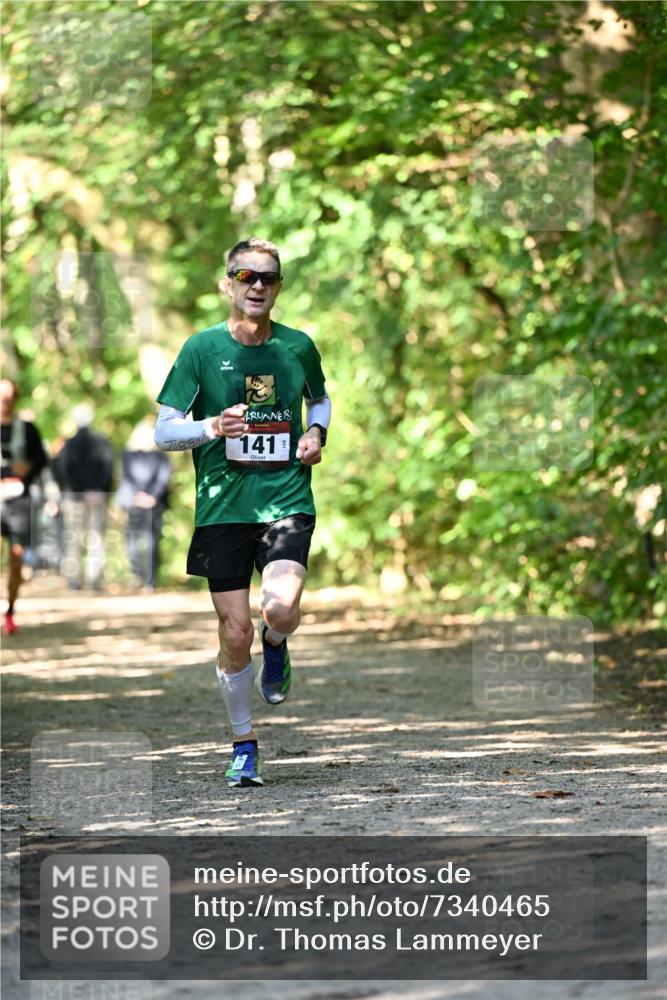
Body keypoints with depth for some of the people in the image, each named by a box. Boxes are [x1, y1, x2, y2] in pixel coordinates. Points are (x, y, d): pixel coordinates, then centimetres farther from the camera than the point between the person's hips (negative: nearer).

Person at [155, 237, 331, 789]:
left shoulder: (298, 346, 5)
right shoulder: (202, 348, -1)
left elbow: (320, 399, 26)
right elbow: (164, 431, -1)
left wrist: (317, 433, 4)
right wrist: (212, 427, -20)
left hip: (287, 500, 0)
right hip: (222, 507, 0)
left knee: (281, 607, -24)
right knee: (235, 632, 0)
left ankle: (276, 644, 15)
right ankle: (244, 744, 20)